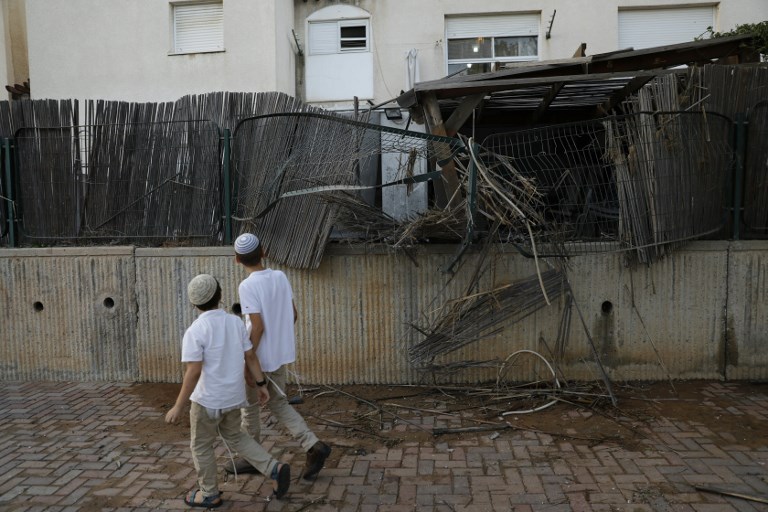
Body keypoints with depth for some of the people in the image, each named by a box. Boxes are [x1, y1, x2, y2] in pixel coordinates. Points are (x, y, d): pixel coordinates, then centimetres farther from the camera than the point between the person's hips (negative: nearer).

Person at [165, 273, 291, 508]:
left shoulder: (195, 331, -18)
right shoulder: (236, 322, -2)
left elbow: (193, 372, -22)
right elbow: (251, 356, 2)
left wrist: (179, 407, -15)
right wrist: (261, 384, 12)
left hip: (208, 399, -6)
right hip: (233, 396, 6)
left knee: (201, 446, 16)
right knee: (234, 436, 25)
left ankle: (209, 494, 31)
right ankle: (274, 468, 15)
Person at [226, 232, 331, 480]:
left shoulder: (247, 286, -19)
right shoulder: (281, 277, 0)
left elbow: (257, 327, -23)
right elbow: (294, 315, 6)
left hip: (260, 358, -6)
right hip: (281, 355, 6)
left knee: (250, 408, 14)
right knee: (279, 404, 19)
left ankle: (251, 459, 30)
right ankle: (314, 446, 7)